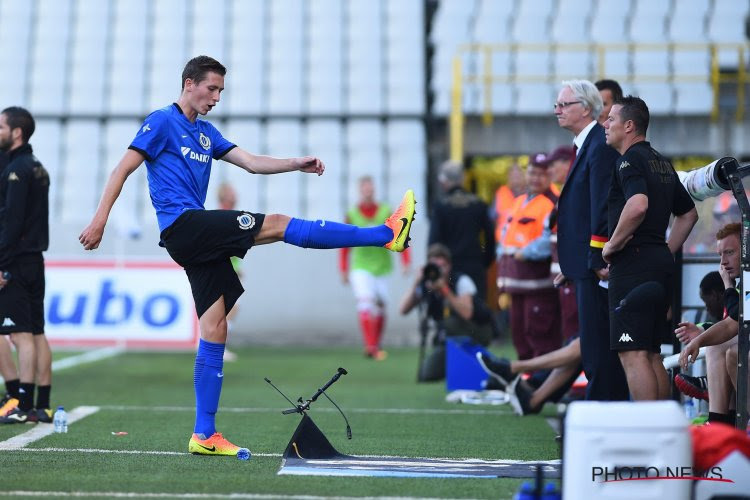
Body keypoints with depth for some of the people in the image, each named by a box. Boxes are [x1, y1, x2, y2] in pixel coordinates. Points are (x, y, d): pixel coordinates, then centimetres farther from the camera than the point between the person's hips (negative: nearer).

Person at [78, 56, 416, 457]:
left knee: (215, 331, 3)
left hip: (198, 238, 9)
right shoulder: (162, 122, -2)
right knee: (276, 224, -14)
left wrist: (298, 164, 1)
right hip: (181, 224, -9)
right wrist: (99, 221, -12)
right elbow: (123, 169, -5)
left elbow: (251, 163, 17)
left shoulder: (206, 133, 22)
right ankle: (387, 235, -16)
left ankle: (204, 435, 4)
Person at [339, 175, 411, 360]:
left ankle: (376, 346, 20)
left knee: (380, 308, 6)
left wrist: (405, 262, -8)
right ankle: (371, 346, -28)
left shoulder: (386, 212, 2)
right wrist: (343, 270, 6)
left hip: (382, 267, 2)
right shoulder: (352, 215, 2)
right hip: (360, 268, -2)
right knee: (366, 303, -19)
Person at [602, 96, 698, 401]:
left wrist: (613, 244, -16)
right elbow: (689, 213, 28)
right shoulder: (662, 163, 19)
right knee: (652, 355, 13)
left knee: (633, 354, -10)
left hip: (633, 263, -9)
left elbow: (638, 205, -28)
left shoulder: (630, 160, -9)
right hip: (661, 264, 9)